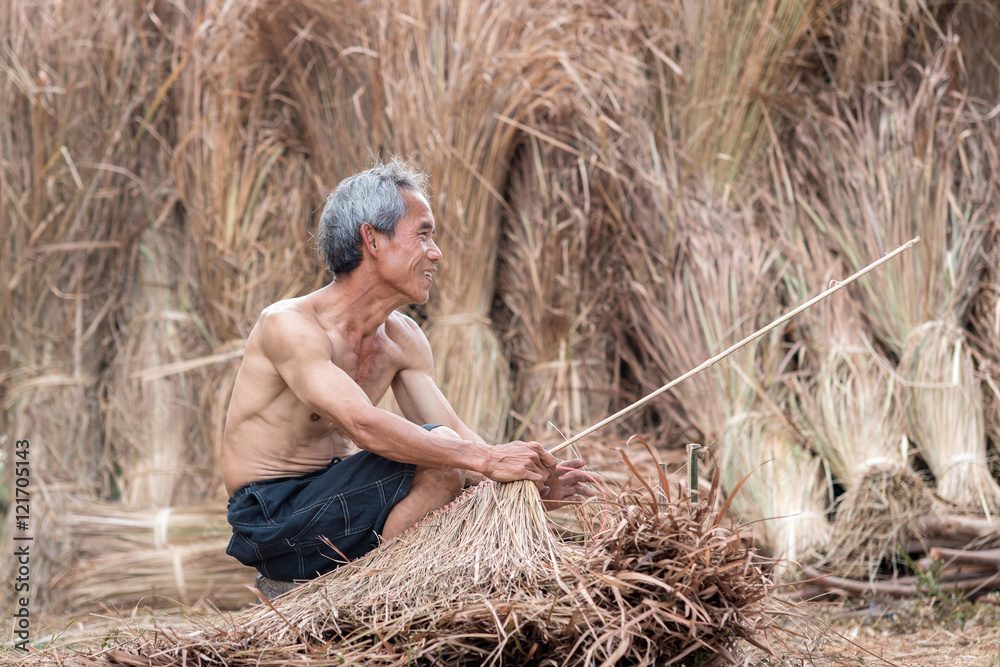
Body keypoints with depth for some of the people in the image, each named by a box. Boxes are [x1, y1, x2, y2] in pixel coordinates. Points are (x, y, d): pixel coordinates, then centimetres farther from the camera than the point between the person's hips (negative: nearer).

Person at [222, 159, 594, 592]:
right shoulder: (289, 326, -19)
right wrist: (486, 459, -35)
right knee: (438, 451, -23)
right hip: (271, 522, -9)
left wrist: (532, 484, -16)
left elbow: (457, 435, 2)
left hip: (327, 504, 9)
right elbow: (364, 426, -32)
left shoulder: (403, 339, 7)